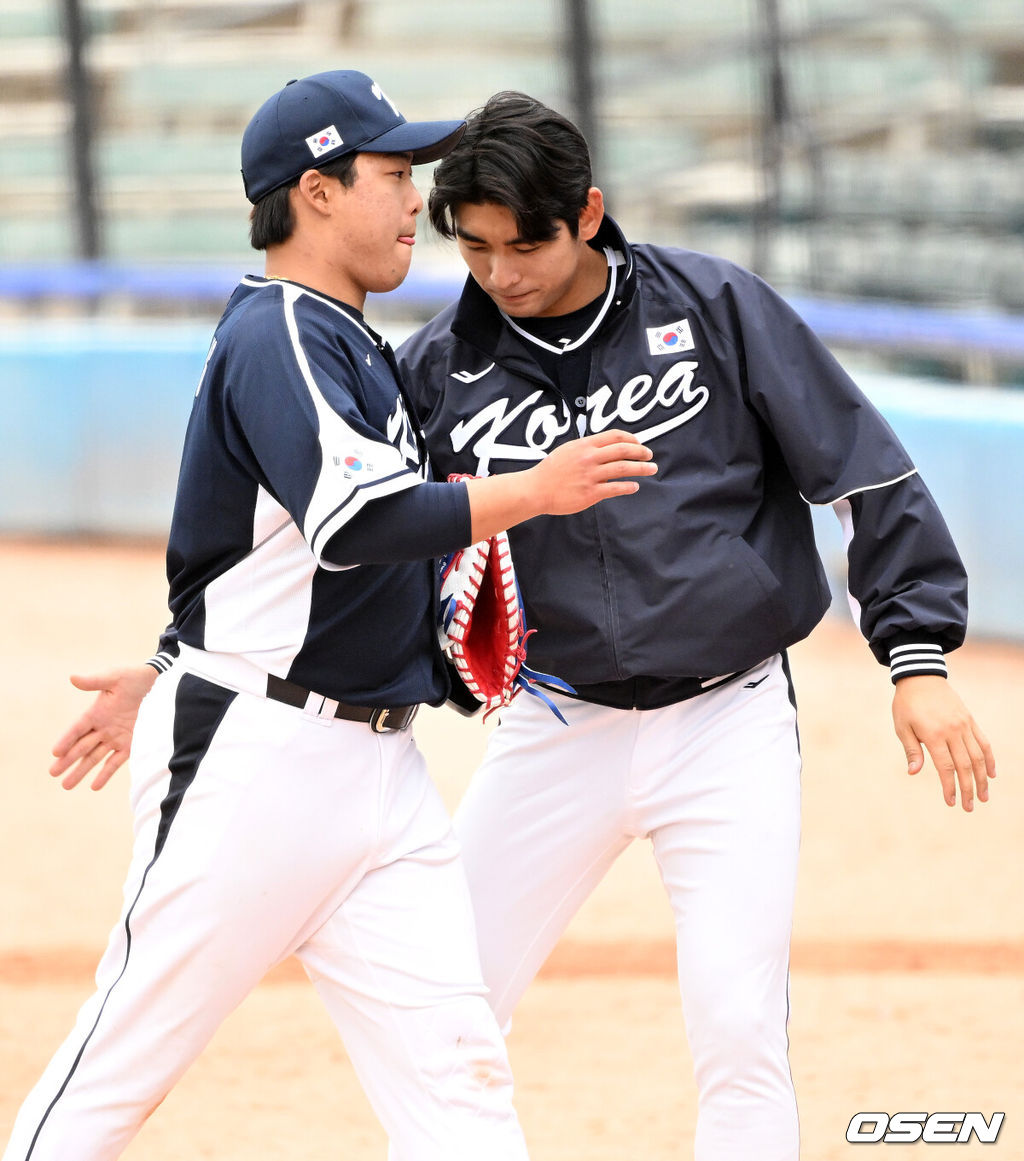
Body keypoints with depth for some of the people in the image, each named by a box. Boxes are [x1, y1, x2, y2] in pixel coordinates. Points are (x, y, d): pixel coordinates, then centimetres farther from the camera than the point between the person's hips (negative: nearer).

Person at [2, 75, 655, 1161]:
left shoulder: (351, 344, 18)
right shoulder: (278, 337, -12)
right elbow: (354, 522, -26)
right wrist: (533, 491, -19)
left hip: (378, 764, 9)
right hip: (253, 755, -9)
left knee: (454, 1061, -2)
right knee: (124, 1064, -2)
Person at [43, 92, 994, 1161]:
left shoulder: (715, 308, -6)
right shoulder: (439, 368, -1)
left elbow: (867, 474, -3)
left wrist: (918, 657, -9)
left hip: (727, 723, -3)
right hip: (556, 736, 3)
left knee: (738, 1030, -12)